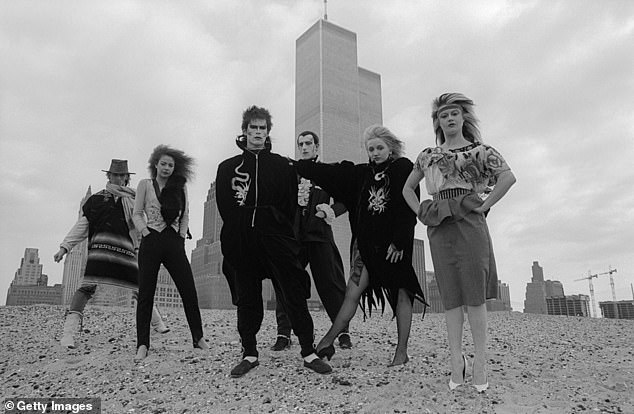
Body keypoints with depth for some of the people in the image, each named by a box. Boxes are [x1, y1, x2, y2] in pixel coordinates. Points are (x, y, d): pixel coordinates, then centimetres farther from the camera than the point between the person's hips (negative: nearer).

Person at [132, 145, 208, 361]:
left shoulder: (180, 186, 13)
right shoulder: (145, 184, 8)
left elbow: (185, 215, 14)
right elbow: (137, 214, 6)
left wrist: (182, 236, 2)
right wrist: (146, 233, -8)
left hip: (174, 242, 2)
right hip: (151, 241, -2)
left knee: (189, 291, -1)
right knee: (145, 294, -1)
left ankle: (198, 337, 10)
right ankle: (142, 345, 3)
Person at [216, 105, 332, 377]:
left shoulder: (282, 166, 12)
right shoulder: (228, 168, 13)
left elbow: (290, 204, 8)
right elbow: (224, 206, 8)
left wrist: (277, 227, -2)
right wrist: (240, 230, 0)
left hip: (276, 238, -1)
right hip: (242, 242, 1)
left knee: (294, 294, -4)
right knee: (247, 299, 7)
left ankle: (308, 352, 3)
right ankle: (249, 354, 17)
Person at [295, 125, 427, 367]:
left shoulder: (403, 168, -3)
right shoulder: (361, 173, 12)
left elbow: (407, 207, -11)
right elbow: (330, 173, 10)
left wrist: (399, 242, -17)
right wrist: (296, 165, 6)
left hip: (396, 244, -4)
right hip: (368, 242, 4)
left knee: (401, 294, 3)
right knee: (352, 292, 2)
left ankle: (402, 352, 13)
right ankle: (326, 343, 5)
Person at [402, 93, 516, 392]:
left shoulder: (477, 150, 6)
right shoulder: (428, 155, 17)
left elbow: (508, 177, -8)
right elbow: (408, 189, 24)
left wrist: (483, 206, -10)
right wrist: (421, 212, 10)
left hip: (469, 222, -3)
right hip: (439, 227, 3)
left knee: (474, 294, -3)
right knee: (451, 295, 2)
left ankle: (480, 363, 4)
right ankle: (456, 363, 6)